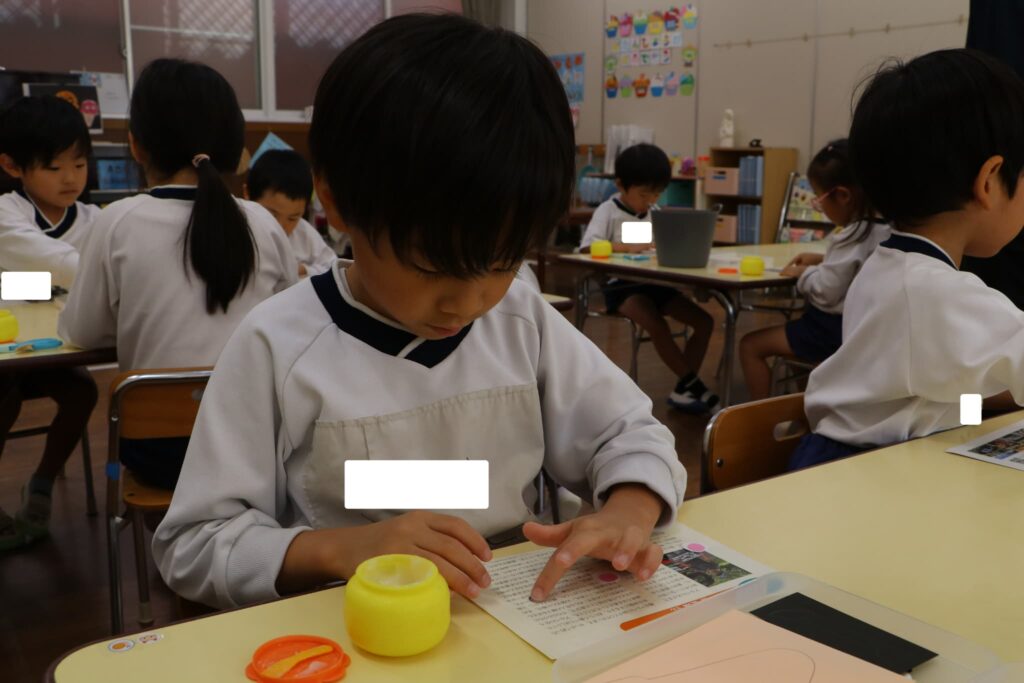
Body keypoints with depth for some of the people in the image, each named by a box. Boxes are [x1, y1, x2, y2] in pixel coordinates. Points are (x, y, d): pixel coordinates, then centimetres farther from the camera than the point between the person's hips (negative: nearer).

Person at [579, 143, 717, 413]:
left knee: (704, 321, -6)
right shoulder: (608, 210, -5)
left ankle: (683, 389, 0)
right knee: (657, 325, -31)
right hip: (621, 285, -6)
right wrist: (627, 247, -28)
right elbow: (587, 247, -20)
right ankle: (692, 384, -13)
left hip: (655, 282, 7)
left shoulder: (655, 213, 14)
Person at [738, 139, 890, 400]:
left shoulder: (851, 237, -24)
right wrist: (824, 260, 13)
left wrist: (804, 273, -8)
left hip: (834, 328, -10)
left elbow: (826, 292, -25)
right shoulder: (879, 229, 4)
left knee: (750, 345, -6)